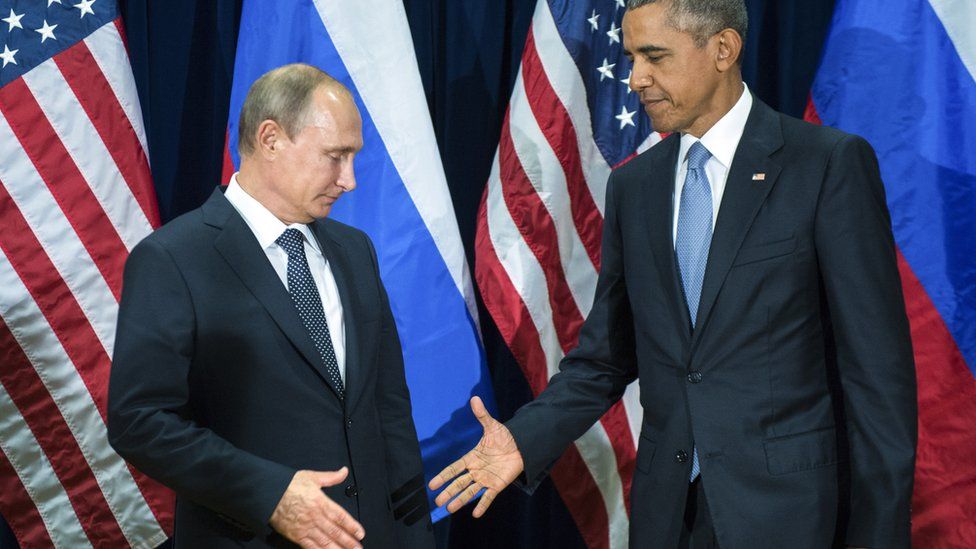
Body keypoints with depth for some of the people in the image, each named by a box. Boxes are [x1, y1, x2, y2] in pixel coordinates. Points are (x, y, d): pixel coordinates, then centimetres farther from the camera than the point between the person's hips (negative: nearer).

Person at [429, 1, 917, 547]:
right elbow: (607, 355, 10)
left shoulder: (831, 164, -8)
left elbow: (877, 364, -9)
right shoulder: (632, 186, 8)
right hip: (665, 505, 5)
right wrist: (525, 441, -5)